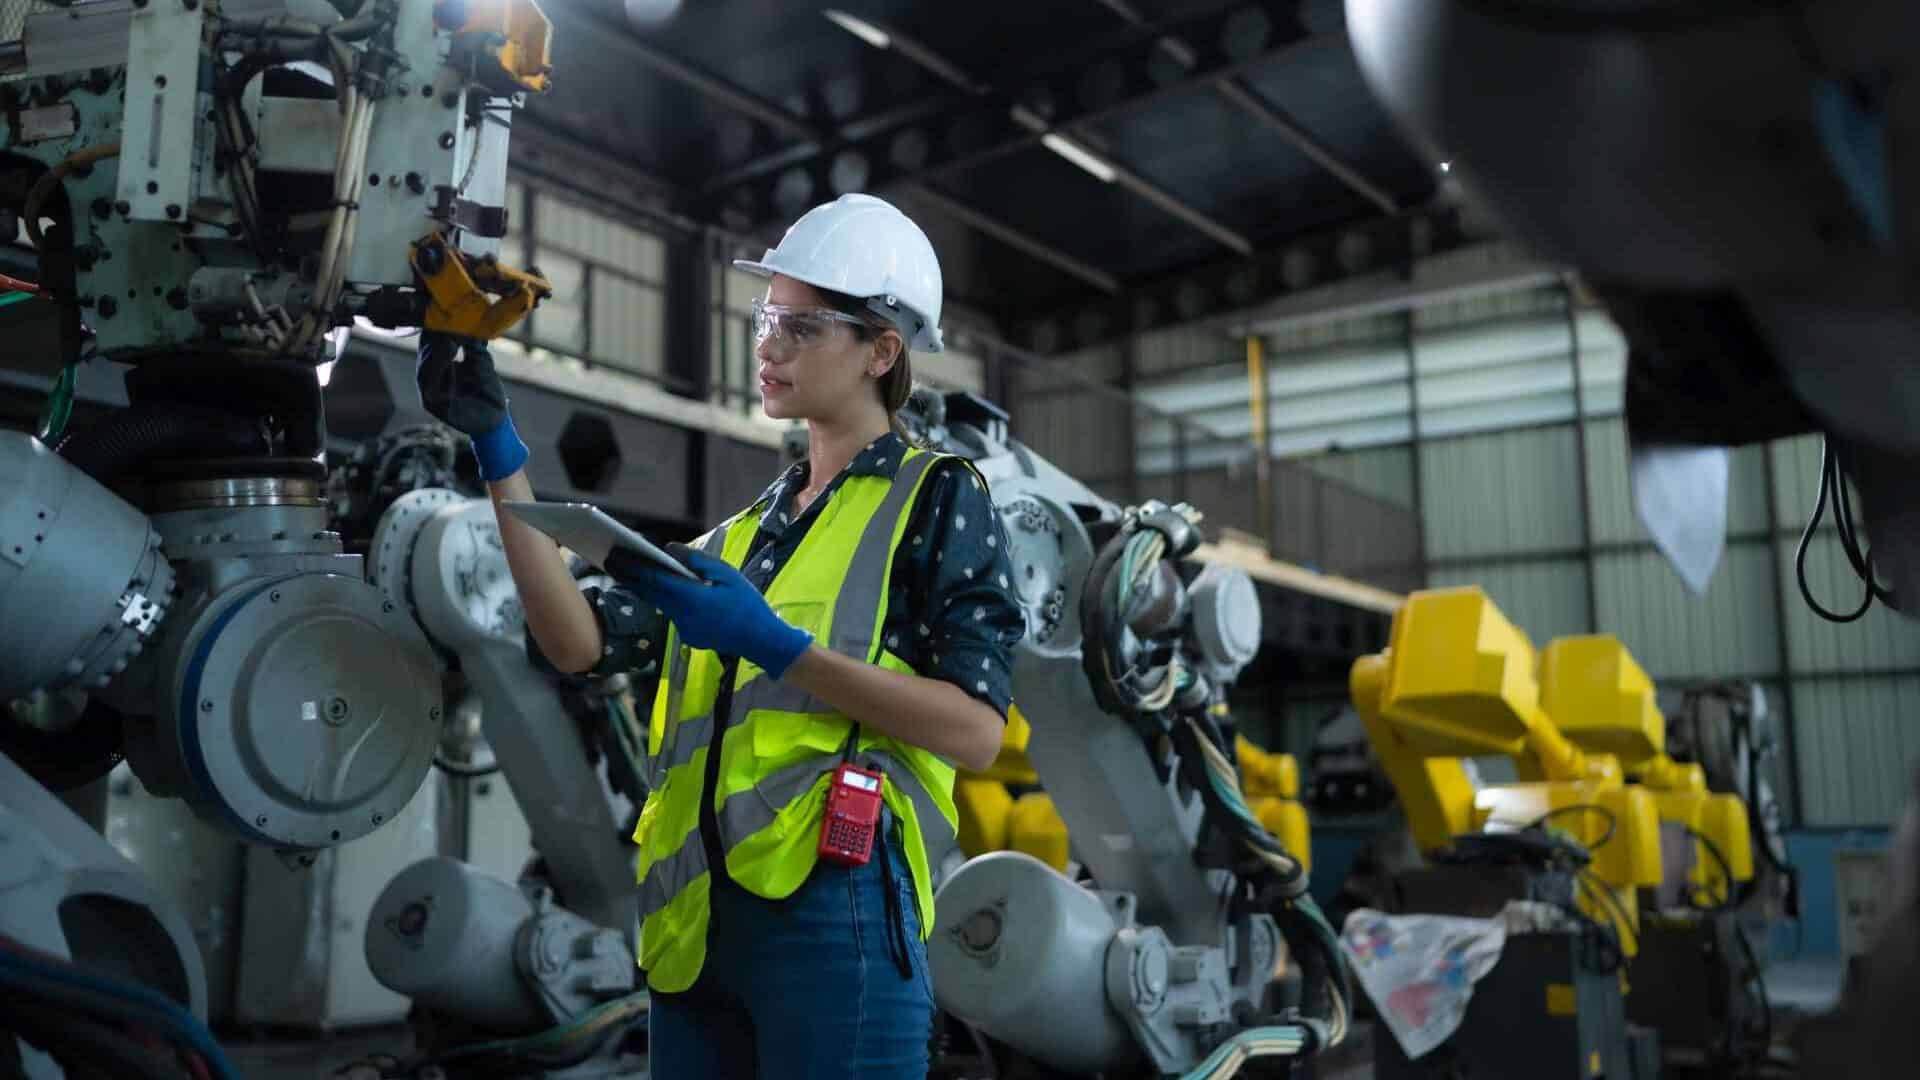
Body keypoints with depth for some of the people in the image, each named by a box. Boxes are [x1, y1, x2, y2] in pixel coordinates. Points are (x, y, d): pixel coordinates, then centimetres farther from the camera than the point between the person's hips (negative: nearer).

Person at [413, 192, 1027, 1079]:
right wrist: (499, 451, 3)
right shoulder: (747, 529, 20)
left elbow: (976, 730, -10)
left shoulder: (937, 498, 2)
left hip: (832, 906, -6)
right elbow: (579, 640, 8)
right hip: (695, 918, 6)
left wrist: (777, 647, -17)